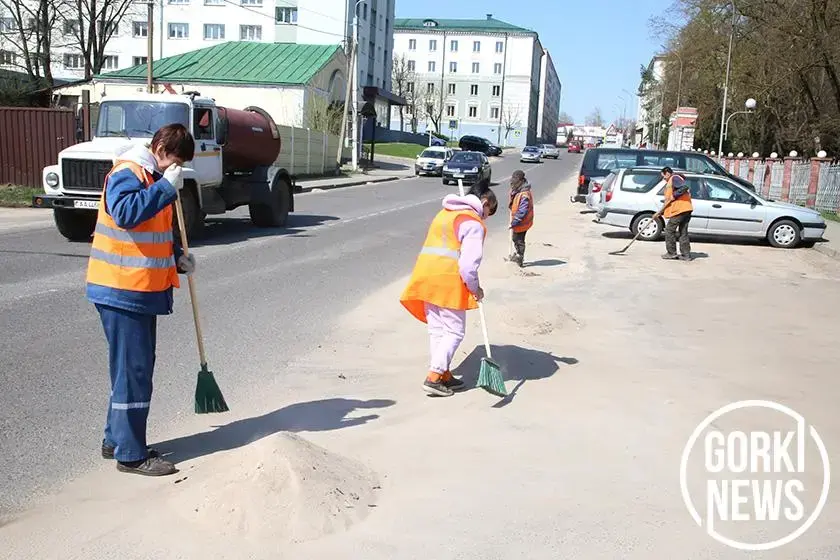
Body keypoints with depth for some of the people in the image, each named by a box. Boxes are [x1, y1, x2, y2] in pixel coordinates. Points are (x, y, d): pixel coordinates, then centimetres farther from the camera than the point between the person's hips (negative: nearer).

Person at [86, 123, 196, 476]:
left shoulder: (153, 177, 16)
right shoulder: (127, 173, -14)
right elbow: (126, 213, -34)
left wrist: (177, 257, 9)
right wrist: (167, 186, -29)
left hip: (143, 288, 10)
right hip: (123, 290, -10)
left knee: (137, 367, 16)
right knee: (133, 371, -4)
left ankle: (116, 440, 29)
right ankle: (130, 455, 5)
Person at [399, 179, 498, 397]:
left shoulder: (445, 213, 20)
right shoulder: (473, 223, -7)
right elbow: (469, 262, -14)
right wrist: (475, 288, -2)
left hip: (426, 277, 8)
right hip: (448, 281, -8)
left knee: (437, 330, 13)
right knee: (454, 331, 0)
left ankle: (443, 375, 20)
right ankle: (434, 377, -6)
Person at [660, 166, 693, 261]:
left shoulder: (674, 178, -7)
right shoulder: (672, 181, 25)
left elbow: (684, 187, -22)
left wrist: (674, 196, -17)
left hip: (679, 210, -10)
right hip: (686, 210, 10)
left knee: (669, 230, -2)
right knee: (683, 232, 10)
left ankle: (671, 253, 3)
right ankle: (686, 254, 11)